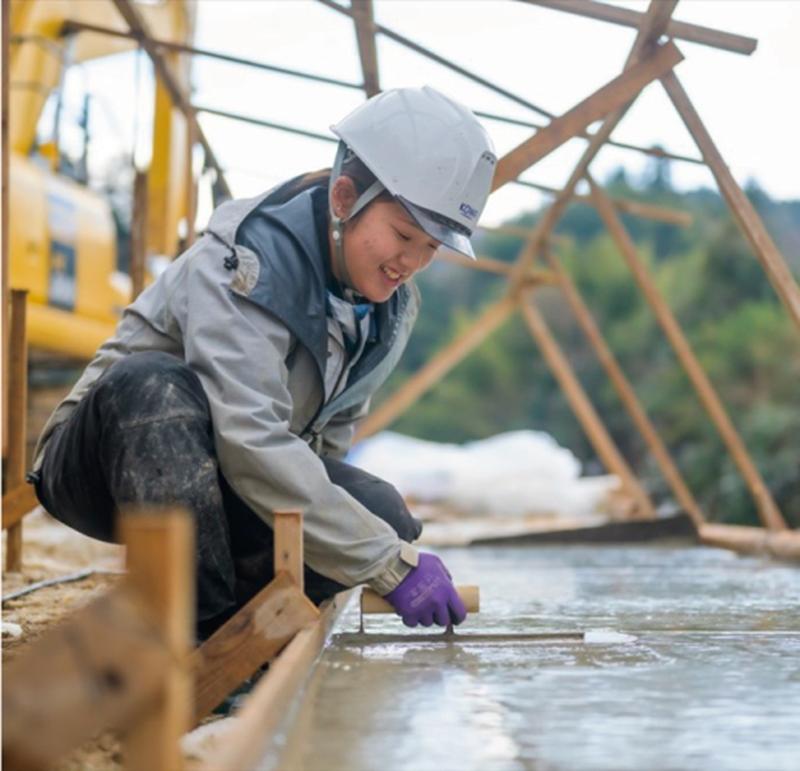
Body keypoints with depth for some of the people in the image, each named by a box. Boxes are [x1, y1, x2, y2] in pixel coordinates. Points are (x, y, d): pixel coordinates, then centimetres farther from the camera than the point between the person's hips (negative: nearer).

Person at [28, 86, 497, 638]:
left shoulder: (393, 308, -2)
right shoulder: (242, 264, -27)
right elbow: (249, 443, -37)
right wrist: (391, 564, -39)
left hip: (219, 484, 6)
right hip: (107, 465, -6)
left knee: (382, 513, -20)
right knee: (154, 382, -39)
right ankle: (193, 624, -32)